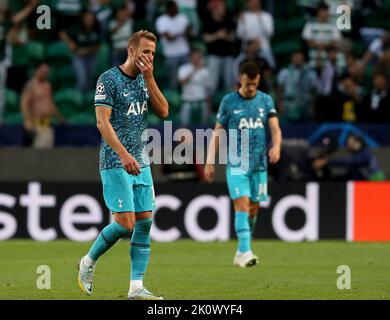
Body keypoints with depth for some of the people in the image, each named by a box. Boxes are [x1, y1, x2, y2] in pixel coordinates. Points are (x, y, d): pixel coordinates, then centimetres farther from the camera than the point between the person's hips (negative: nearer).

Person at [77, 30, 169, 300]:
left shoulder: (144, 81, 12)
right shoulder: (109, 79, -9)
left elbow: (163, 111, 3)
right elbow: (102, 121, -15)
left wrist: (149, 78, -6)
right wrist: (123, 154, -24)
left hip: (141, 163, 7)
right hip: (116, 164, -7)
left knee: (145, 222, -1)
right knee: (125, 223, -13)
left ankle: (136, 287, 1)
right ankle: (89, 262, 11)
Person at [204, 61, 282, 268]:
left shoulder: (266, 100, 7)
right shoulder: (229, 101, 1)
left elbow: (275, 128, 0)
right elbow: (218, 132, 5)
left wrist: (276, 146, -22)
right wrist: (210, 162, 2)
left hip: (259, 164, 4)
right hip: (236, 163, -3)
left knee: (254, 208, 8)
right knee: (242, 204, -16)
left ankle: (241, 253, 22)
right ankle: (245, 252, -23)